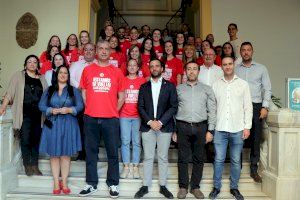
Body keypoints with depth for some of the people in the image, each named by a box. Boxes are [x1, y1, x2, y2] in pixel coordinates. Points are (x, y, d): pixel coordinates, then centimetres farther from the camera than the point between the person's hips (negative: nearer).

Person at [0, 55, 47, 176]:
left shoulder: (42, 79, 13)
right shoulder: (19, 76, 6)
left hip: (38, 115, 3)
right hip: (24, 115, -3)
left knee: (36, 140, 6)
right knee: (25, 140, -4)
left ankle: (35, 166, 14)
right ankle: (27, 166, 8)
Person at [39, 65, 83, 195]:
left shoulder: (74, 90, 8)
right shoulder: (49, 90, 11)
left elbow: (80, 106, 0)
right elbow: (41, 105, 5)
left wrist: (69, 110, -17)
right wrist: (52, 110, -13)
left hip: (68, 125, -1)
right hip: (52, 125, 1)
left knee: (66, 154, 1)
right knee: (54, 155, 3)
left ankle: (64, 183, 9)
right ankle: (56, 183, 11)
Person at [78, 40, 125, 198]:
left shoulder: (117, 72, 6)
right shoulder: (87, 70, 8)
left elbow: (121, 96, 9)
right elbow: (83, 93, 13)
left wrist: (114, 111, 2)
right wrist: (90, 108, 5)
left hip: (111, 119, -1)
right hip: (90, 119, 1)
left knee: (113, 152, 5)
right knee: (91, 152, 9)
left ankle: (113, 184, 18)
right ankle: (91, 184, 21)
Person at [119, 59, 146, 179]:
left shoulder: (142, 81, 7)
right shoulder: (122, 80, 8)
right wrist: (118, 109, 3)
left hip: (138, 115, 0)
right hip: (124, 115, 0)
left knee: (136, 142, 1)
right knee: (125, 141, 1)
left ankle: (135, 167, 8)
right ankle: (126, 167, 7)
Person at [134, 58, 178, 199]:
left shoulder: (170, 86, 5)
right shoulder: (144, 87, 10)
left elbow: (174, 106, -2)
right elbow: (140, 107, 4)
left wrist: (161, 122, -11)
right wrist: (150, 121, -10)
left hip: (164, 126, -1)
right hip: (147, 126, 1)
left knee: (163, 158, 6)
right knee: (148, 158, 6)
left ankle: (163, 186, 16)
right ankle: (145, 186, 14)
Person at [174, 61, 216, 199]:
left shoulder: (207, 89, 8)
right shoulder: (178, 89, 8)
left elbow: (212, 111, 6)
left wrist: (210, 130, -1)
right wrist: (174, 130, 2)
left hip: (201, 127, 1)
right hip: (183, 126, 0)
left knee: (199, 158, 7)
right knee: (183, 158, 4)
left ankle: (195, 187, 20)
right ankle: (183, 187, 17)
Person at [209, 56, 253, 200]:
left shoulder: (243, 84, 5)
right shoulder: (216, 85, 7)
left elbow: (248, 107, 3)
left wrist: (247, 127, -3)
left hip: (238, 129, 0)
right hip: (220, 129, 0)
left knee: (236, 160, 8)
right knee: (219, 159, 4)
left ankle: (234, 187, 23)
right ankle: (216, 187, 19)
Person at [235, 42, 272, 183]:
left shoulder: (261, 68, 10)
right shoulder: (235, 69, 10)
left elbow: (267, 89, 6)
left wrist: (265, 107, -5)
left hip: (256, 107, 0)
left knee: (255, 139, 2)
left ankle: (254, 169, 13)